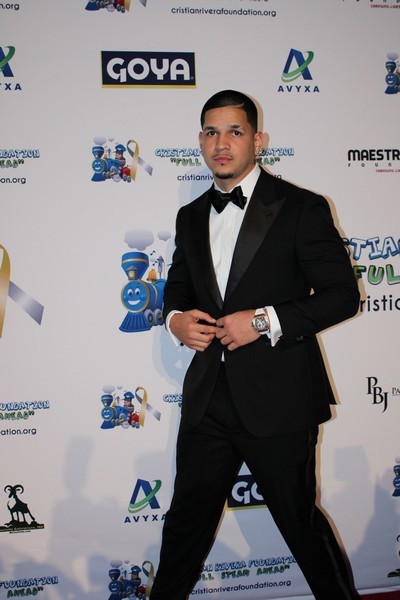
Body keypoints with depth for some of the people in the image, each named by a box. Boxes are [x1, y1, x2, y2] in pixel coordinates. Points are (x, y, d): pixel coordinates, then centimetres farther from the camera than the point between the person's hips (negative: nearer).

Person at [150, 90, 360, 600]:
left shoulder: (301, 208, -6)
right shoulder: (191, 217, 11)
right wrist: (176, 317, -1)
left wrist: (266, 320, -18)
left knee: (300, 520, 10)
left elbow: (342, 294, -8)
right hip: (208, 399, 5)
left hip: (277, 400, -4)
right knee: (188, 518, 17)